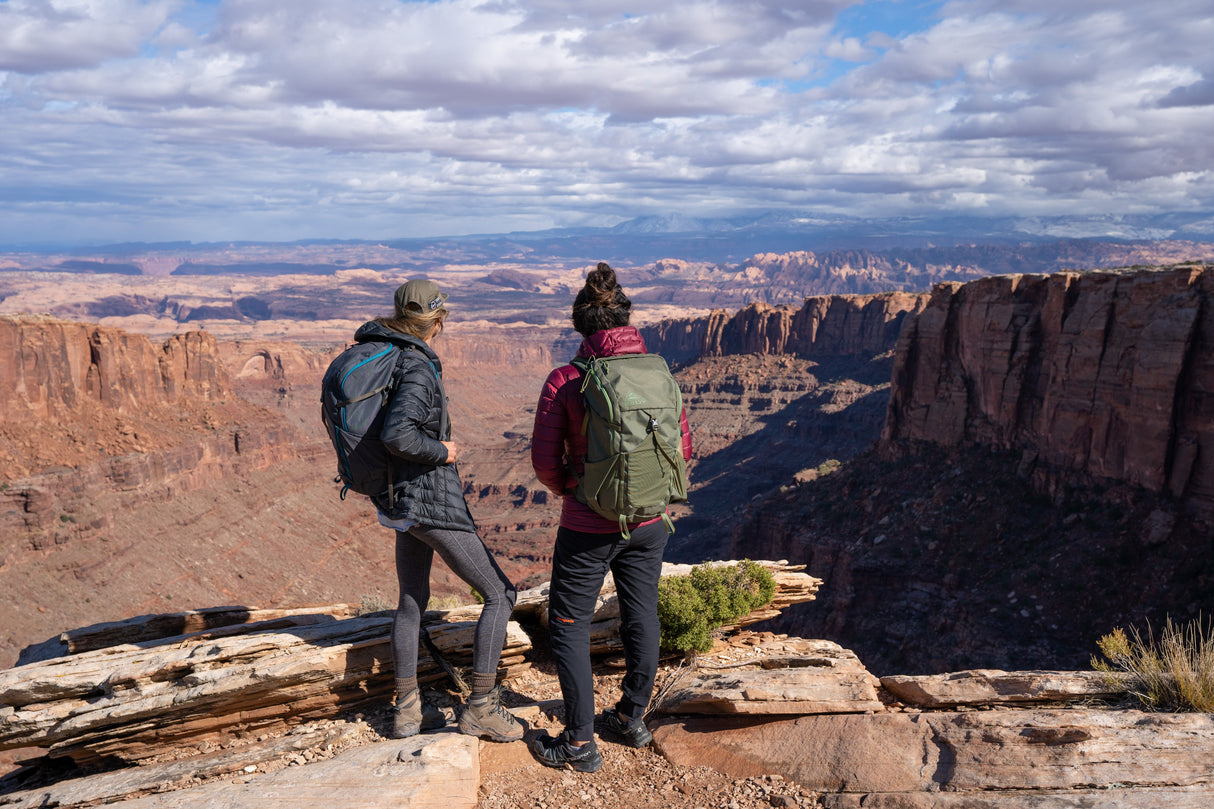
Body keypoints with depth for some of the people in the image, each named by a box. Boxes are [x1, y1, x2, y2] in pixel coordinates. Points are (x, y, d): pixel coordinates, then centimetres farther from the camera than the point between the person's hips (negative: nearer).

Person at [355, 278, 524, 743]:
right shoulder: (417, 366, -21)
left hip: (398, 502, 10)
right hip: (432, 502, -9)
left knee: (413, 601, 20)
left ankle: (407, 710, 30)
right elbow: (396, 434, -35)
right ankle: (481, 708, 8)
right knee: (499, 594, 2)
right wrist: (440, 451, -17)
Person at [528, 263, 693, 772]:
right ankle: (632, 719, 37)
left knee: (568, 627, 12)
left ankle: (580, 744, 19)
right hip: (648, 523, 4)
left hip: (588, 527, -4)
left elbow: (545, 461, -12)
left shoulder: (565, 381, -15)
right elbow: (682, 447, 3)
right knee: (641, 617, 20)